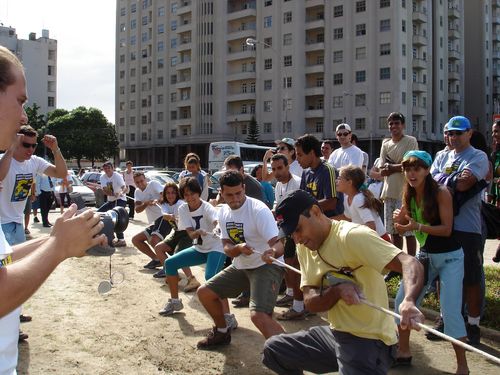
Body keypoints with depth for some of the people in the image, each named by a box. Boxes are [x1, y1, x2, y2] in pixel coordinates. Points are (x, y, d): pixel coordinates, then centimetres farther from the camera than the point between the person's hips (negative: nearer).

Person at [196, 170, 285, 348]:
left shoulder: (259, 210, -22)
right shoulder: (224, 212, 0)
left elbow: (278, 245, -29)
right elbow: (227, 248, -2)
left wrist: (273, 252, -53)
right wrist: (239, 248, -25)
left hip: (267, 266, -8)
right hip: (241, 266, 8)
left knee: (259, 315, -28)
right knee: (204, 293, 9)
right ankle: (222, 332, 32)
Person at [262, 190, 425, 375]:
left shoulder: (352, 236, -22)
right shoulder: (304, 248, 4)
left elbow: (410, 263, -32)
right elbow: (310, 302, -1)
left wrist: (409, 302, -52)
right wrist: (337, 290, -23)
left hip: (368, 341, -8)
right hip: (336, 334, 8)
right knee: (273, 348, 13)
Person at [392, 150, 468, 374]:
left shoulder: (441, 193, -19)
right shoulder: (409, 195, -1)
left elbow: (447, 229, -22)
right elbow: (401, 227, 4)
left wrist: (417, 226, -34)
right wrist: (398, 220, -20)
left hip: (450, 257, -6)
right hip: (425, 255, 6)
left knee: (450, 311, -11)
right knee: (402, 301, 4)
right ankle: (404, 352, 21)